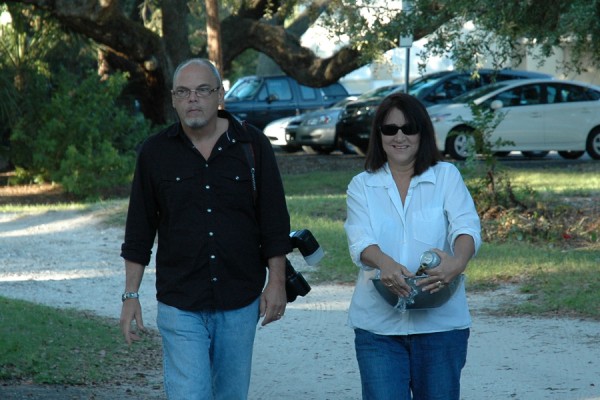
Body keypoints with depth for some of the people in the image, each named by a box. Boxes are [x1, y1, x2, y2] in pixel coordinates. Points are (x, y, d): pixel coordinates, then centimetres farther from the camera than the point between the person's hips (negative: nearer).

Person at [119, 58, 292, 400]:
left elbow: (274, 220, 5)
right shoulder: (156, 152, 2)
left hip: (240, 304, 1)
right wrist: (131, 295, 3)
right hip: (180, 305, -1)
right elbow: (139, 231, 7)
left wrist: (277, 282, 0)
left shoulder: (252, 145, 1)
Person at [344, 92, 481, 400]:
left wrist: (458, 261, -33)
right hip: (378, 324, 0)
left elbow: (467, 226, -9)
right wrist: (384, 264, -32)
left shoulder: (446, 176, 6)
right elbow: (359, 240, -8)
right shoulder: (362, 185, 8)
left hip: (440, 321, 0)